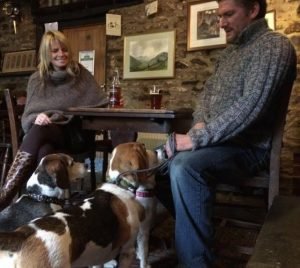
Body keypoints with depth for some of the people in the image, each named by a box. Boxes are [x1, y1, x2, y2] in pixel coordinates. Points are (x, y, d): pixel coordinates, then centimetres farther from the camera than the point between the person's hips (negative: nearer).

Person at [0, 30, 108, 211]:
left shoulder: (81, 75, 9)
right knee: (44, 151, -37)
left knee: (39, 132, -36)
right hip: (43, 131, 2)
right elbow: (28, 114, 7)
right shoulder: (36, 79, 12)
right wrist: (37, 117, -17)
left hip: (74, 132, -2)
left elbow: (101, 104, 9)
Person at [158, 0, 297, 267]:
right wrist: (200, 123, -3)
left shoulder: (274, 46, -12)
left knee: (184, 166, -33)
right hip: (219, 138, 9)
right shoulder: (230, 51, 17)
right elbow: (209, 90, 19)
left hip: (248, 147, -9)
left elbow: (249, 107, -25)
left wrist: (196, 139, -26)